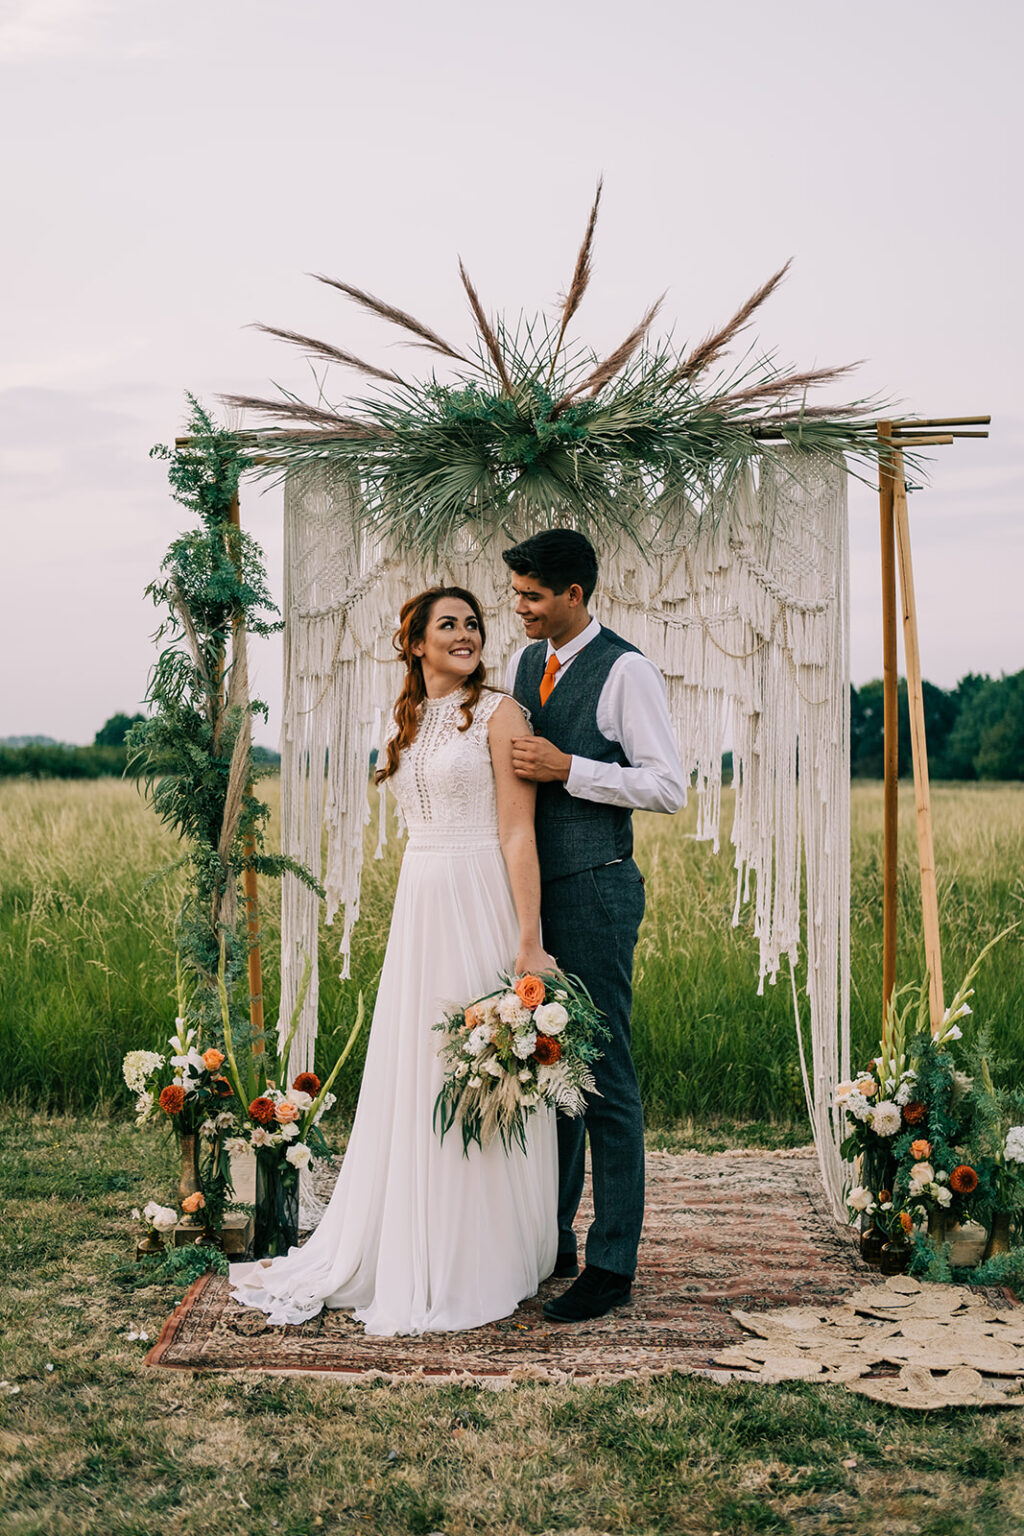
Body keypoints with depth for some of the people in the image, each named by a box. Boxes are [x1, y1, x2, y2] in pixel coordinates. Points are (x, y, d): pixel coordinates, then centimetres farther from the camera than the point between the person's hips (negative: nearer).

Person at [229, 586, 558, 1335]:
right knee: (412, 1081, 12)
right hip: (418, 908, 7)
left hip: (481, 909, -6)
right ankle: (406, 1255, 25)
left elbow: (518, 832, -12)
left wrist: (528, 943, -17)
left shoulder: (498, 712, -5)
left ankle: (477, 1268, 14)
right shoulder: (411, 723, 14)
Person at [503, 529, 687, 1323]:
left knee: (604, 1076, -2)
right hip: (530, 886, 7)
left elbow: (669, 785, -14)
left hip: (595, 891, -7)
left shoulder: (627, 671, -9)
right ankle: (551, 1241, 26)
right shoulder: (523, 664, 13)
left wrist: (568, 768, -17)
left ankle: (613, 1264, 8)